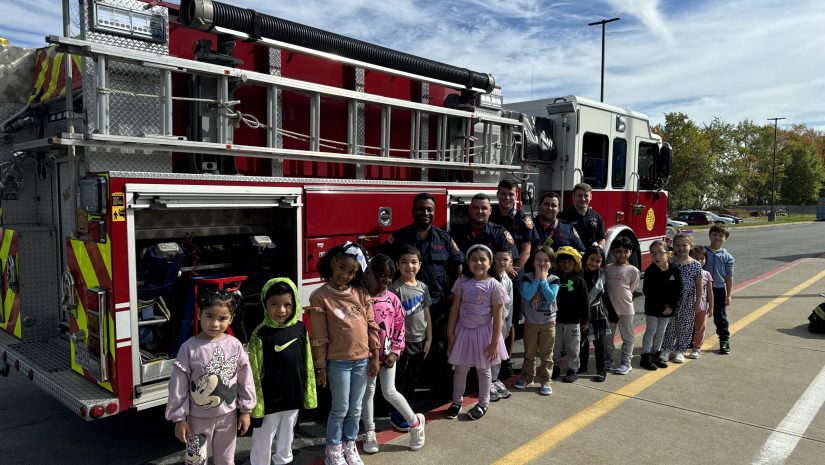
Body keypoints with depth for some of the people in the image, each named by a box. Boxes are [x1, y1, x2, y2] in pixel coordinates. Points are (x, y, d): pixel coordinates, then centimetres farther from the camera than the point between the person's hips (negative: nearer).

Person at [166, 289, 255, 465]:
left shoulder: (235, 345, -9)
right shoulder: (189, 347, -14)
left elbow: (245, 380, -1)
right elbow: (178, 386, -9)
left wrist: (245, 411, 3)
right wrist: (179, 419, -7)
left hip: (227, 416, 2)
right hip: (198, 418, -2)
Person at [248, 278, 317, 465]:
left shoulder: (300, 328, -4)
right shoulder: (261, 334, -17)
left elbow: (307, 364, 5)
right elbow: (254, 374, -14)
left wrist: (308, 394, 8)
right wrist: (255, 405, -13)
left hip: (293, 396, 5)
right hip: (269, 400, -4)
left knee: (287, 435, 24)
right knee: (263, 441, 11)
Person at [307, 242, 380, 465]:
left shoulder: (361, 293, 0)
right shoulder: (320, 296, -12)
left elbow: (371, 326, 5)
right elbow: (319, 337, -10)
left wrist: (375, 356, 4)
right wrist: (320, 368, -7)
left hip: (362, 360, 4)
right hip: (338, 362, -4)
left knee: (355, 408, 16)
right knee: (340, 409, 9)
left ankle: (350, 445, 35)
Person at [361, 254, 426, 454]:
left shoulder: (393, 299, -3)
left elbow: (400, 327, 2)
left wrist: (395, 352, -5)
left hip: (387, 353, 0)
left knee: (389, 392, -1)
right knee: (368, 392, 12)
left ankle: (415, 422, 21)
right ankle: (370, 433, 27)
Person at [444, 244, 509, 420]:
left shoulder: (494, 285, -13)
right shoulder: (462, 282, -5)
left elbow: (497, 317, -11)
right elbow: (455, 308, 1)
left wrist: (494, 342, -12)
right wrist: (450, 333, -1)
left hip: (483, 331, -2)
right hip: (463, 330, 2)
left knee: (483, 369, 14)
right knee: (460, 368, 14)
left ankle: (483, 403, 32)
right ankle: (456, 402, 30)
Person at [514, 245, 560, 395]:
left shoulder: (554, 279, -7)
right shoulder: (528, 277, -6)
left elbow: (551, 297, -23)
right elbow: (527, 295, -22)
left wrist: (543, 280, -20)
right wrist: (537, 279, -19)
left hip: (548, 322, -1)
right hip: (530, 321, 1)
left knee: (546, 354, 6)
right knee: (529, 352, 13)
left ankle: (545, 381, 16)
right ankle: (527, 377, 27)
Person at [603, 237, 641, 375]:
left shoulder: (633, 270, -5)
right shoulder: (607, 269, 3)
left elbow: (632, 288, 0)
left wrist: (621, 298, -3)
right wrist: (611, 297, 0)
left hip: (625, 308, -3)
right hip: (609, 308, 3)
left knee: (627, 337, 6)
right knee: (607, 335, 14)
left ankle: (626, 362, 14)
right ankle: (608, 358, 28)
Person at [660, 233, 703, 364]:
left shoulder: (696, 265, -4)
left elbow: (699, 285, 1)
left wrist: (698, 303, 0)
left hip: (688, 303, 0)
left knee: (684, 327, 9)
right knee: (669, 326, 7)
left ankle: (680, 351, 23)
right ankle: (667, 349, 20)